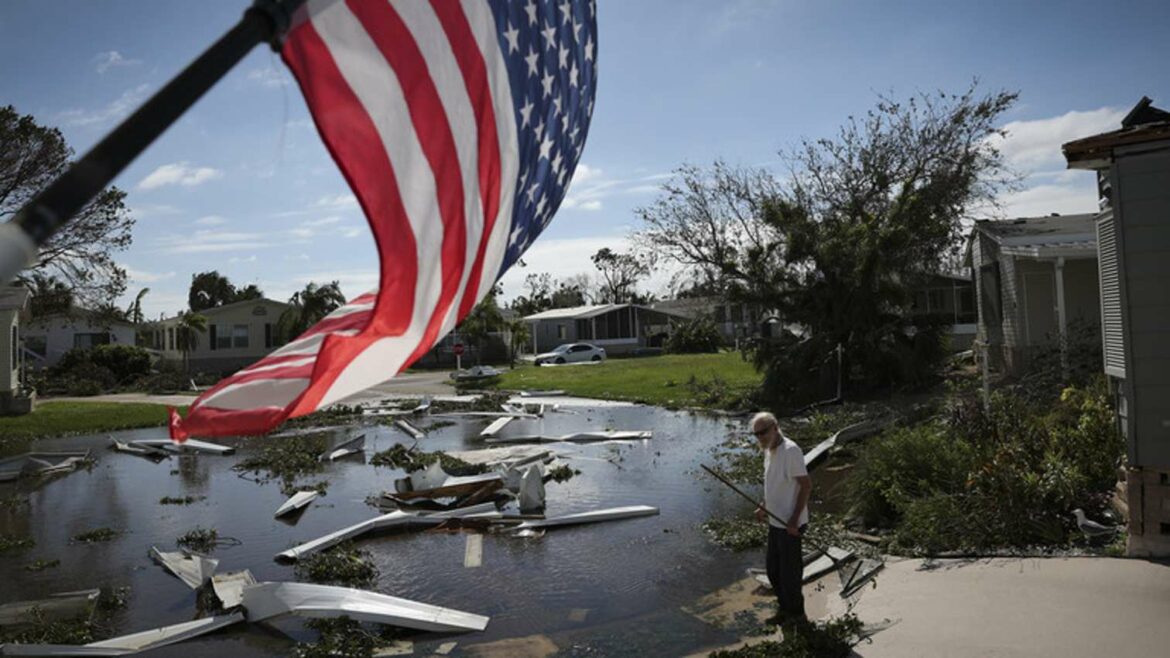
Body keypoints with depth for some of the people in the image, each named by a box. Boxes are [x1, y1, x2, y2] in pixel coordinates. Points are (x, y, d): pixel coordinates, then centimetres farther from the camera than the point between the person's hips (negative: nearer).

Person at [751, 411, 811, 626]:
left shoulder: (790, 451, -20)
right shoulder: (770, 451, 8)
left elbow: (806, 485, -21)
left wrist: (794, 520, -22)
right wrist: (764, 508, 11)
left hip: (789, 524, -9)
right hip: (775, 521, 9)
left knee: (789, 572, 4)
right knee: (773, 570, 18)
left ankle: (797, 615, 22)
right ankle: (785, 608, 35)